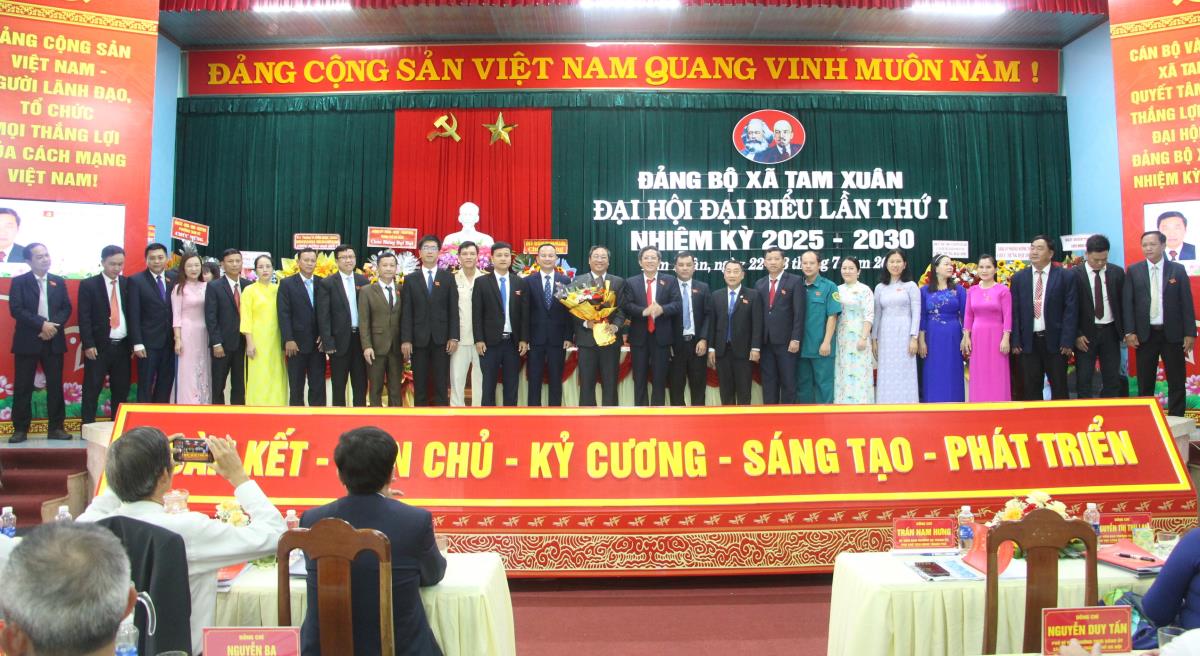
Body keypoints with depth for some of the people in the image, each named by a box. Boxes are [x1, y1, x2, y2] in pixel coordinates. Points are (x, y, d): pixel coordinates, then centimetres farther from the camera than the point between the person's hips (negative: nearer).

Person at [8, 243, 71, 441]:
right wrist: (42, 324, -19)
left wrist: (53, 325, -12)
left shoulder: (59, 282, 11)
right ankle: (20, 429, 9)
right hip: (27, 341, -3)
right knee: (22, 386, 1)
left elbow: (66, 308, 5)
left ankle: (55, 427, 10)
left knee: (55, 385, 4)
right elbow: (16, 309, -10)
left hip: (54, 341, 3)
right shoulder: (19, 282, 1)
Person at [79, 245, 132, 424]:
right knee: (92, 389, 1)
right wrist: (88, 345, -12)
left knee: (122, 390, 7)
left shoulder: (127, 283, 8)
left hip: (122, 346, 4)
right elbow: (84, 318, -6)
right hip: (98, 346, -3)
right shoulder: (88, 285, -1)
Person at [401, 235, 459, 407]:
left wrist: (453, 337, -6)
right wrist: (405, 339, -7)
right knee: (419, 385, 4)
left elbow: (453, 310, 2)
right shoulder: (411, 279, 8)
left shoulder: (448, 277, 7)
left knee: (441, 384, 1)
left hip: (441, 338, 0)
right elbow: (406, 312, 2)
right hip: (418, 339, 1)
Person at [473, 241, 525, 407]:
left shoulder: (519, 282, 8)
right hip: (490, 342, -2)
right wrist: (478, 340, -9)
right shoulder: (481, 282, 2)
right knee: (488, 385, 2)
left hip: (513, 342, 2)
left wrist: (524, 339, 0)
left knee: (512, 385, 5)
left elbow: (524, 313, 7)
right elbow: (476, 313, -2)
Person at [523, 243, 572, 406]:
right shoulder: (528, 281, 4)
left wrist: (568, 337, -3)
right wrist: (524, 338, -5)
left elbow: (569, 310, 4)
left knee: (556, 381, 6)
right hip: (535, 338, 0)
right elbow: (525, 312, 0)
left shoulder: (565, 281, 6)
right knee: (534, 381, 3)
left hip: (558, 338, 1)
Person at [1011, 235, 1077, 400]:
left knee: (1059, 387, 7)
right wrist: (1015, 341, -2)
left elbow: (1070, 310, -4)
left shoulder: (1065, 276, 0)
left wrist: (1067, 341, -11)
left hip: (1055, 340, -2)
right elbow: (1015, 311, 5)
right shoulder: (1018, 278, 7)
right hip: (1028, 341, 2)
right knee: (1031, 388, 6)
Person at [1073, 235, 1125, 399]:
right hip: (1085, 333, -3)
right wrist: (1077, 334, -10)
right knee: (1083, 380, 0)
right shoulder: (1075, 274, -6)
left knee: (1112, 379, 6)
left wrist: (1126, 330, 2)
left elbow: (1123, 303, 9)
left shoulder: (1117, 272, 3)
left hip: (1110, 332, 3)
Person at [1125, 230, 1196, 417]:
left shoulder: (1177, 270, 3)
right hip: (1144, 334, 0)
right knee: (1145, 383, 6)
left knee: (1177, 382, 3)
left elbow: (1186, 303, 1)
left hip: (1172, 333, 0)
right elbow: (1127, 302, 1)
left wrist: (1190, 333, -4)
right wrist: (1129, 332, -7)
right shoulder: (1133, 271, 4)